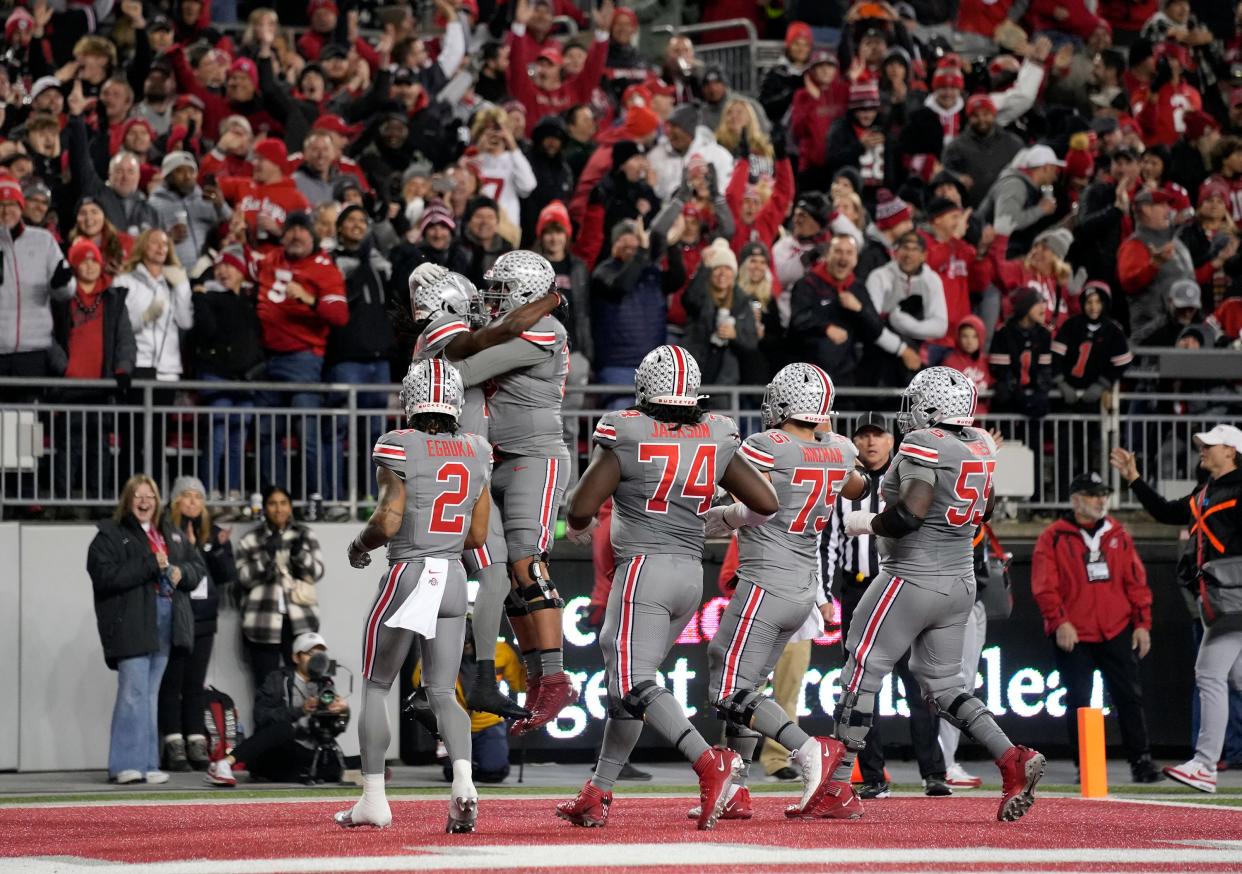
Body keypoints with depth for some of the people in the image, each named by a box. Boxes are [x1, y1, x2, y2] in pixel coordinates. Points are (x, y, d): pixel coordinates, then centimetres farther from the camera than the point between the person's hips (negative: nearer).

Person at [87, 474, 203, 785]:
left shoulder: (172, 535, 19)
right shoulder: (111, 535, -1)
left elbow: (198, 567, 21)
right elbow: (104, 574, -15)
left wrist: (180, 572, -3)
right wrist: (151, 566, -18)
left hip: (165, 624, 6)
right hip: (131, 624, -6)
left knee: (150, 693, 9)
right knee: (133, 692, -12)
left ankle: (147, 765, 10)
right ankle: (127, 765, -11)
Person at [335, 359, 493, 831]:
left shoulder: (400, 448, -11)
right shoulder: (476, 453, 5)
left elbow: (388, 523, -16)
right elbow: (477, 535, 10)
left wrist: (360, 544, 3)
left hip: (407, 576, -4)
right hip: (454, 580, 4)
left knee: (375, 687, 10)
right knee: (442, 692, 8)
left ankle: (373, 799, 9)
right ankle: (463, 780, -17)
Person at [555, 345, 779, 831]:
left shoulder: (626, 436, -8)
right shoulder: (716, 439, 6)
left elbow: (581, 508, -7)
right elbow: (766, 504, 8)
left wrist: (579, 530, 16)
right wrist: (734, 518, 29)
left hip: (643, 569, -6)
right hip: (692, 573, 7)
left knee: (632, 685, -12)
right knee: (624, 680, 14)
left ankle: (709, 763, -30)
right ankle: (598, 795, 16)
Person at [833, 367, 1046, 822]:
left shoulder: (924, 445, -16)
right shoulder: (980, 447, 7)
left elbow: (911, 513, -23)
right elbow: (984, 510, 20)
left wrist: (866, 522, -8)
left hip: (911, 580, -8)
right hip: (961, 580, 8)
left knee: (860, 674, -1)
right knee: (943, 685, 16)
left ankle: (838, 789, -1)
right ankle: (1013, 760, 0)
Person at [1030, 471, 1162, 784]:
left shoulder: (1118, 534, 12)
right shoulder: (1053, 538, 0)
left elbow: (1136, 581, 13)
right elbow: (1044, 586, -6)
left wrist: (1142, 623, 7)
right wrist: (1059, 622, -16)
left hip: (1117, 633, 3)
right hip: (1073, 635, -3)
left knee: (1129, 696, 1)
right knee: (1078, 702, 0)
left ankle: (1141, 761, 6)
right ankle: (1085, 766, 7)